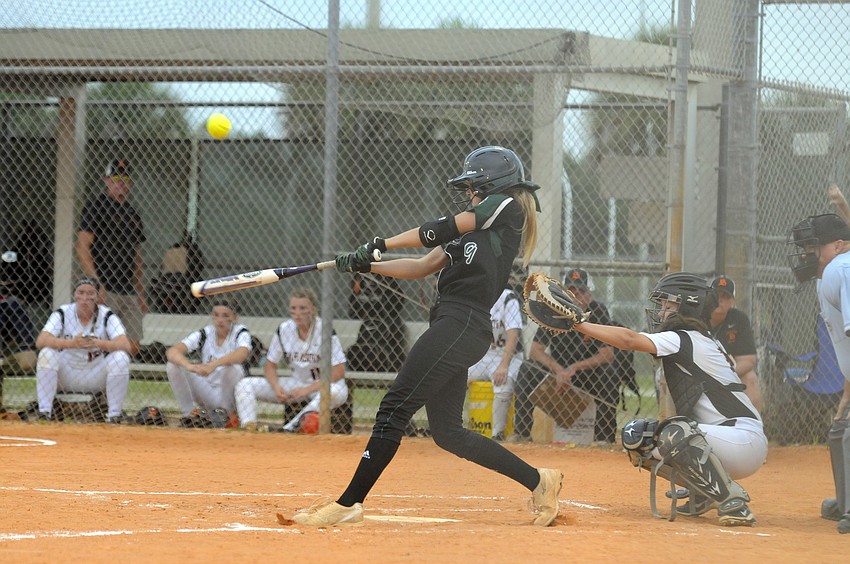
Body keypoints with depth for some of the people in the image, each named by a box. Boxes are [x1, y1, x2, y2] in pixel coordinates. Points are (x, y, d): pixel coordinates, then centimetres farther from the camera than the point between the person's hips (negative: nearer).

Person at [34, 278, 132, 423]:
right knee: (47, 353, -26)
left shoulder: (106, 316, -9)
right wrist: (71, 343, -40)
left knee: (120, 357, -26)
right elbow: (40, 341, -24)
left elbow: (126, 345, -24)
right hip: (67, 376, 0)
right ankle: (44, 413, -22)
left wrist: (97, 343, -42)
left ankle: (114, 415, -18)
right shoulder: (63, 313, -8)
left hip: (97, 376, 0)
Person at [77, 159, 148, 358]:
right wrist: (96, 282, -20)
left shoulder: (132, 214, 19)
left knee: (132, 348, 4)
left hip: (129, 291, 7)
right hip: (105, 289, -7)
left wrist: (140, 293, 20)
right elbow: (82, 246, -11)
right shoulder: (96, 206, -3)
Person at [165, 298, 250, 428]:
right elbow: (171, 351, -19)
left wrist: (214, 365, -51)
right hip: (207, 395, 2)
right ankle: (189, 415, -9)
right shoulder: (204, 334, -3)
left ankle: (229, 416, -12)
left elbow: (242, 353, -34)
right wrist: (189, 366, -41)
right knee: (173, 365, -16)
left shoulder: (240, 333, -8)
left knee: (232, 367, -34)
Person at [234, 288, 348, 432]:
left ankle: (291, 427, -50)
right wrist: (276, 387, -16)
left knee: (337, 392, -43)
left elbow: (338, 372, -19)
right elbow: (270, 365, 5)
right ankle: (248, 427, -31)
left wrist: (307, 390, -25)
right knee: (245, 385, -9)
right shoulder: (284, 330, -4)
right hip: (297, 384, 5)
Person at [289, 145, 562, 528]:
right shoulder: (472, 231, 27)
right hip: (456, 327, 10)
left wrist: (381, 244, -2)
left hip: (462, 324, -10)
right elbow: (422, 266, 22)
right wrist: (366, 265, 11)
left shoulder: (507, 208, 1)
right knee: (447, 432, 10)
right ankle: (537, 480, 16)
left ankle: (349, 503, -13)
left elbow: (445, 228, -4)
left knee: (394, 410, -12)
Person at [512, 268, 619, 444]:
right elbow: (535, 350, -17)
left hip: (589, 370, -2)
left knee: (609, 374, -33)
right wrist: (559, 370, -34)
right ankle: (521, 433, -17)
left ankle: (605, 436, -24)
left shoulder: (598, 311, -17)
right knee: (527, 370, -25)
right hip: (556, 366, 2)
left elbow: (607, 355, -21)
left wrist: (575, 368, -31)